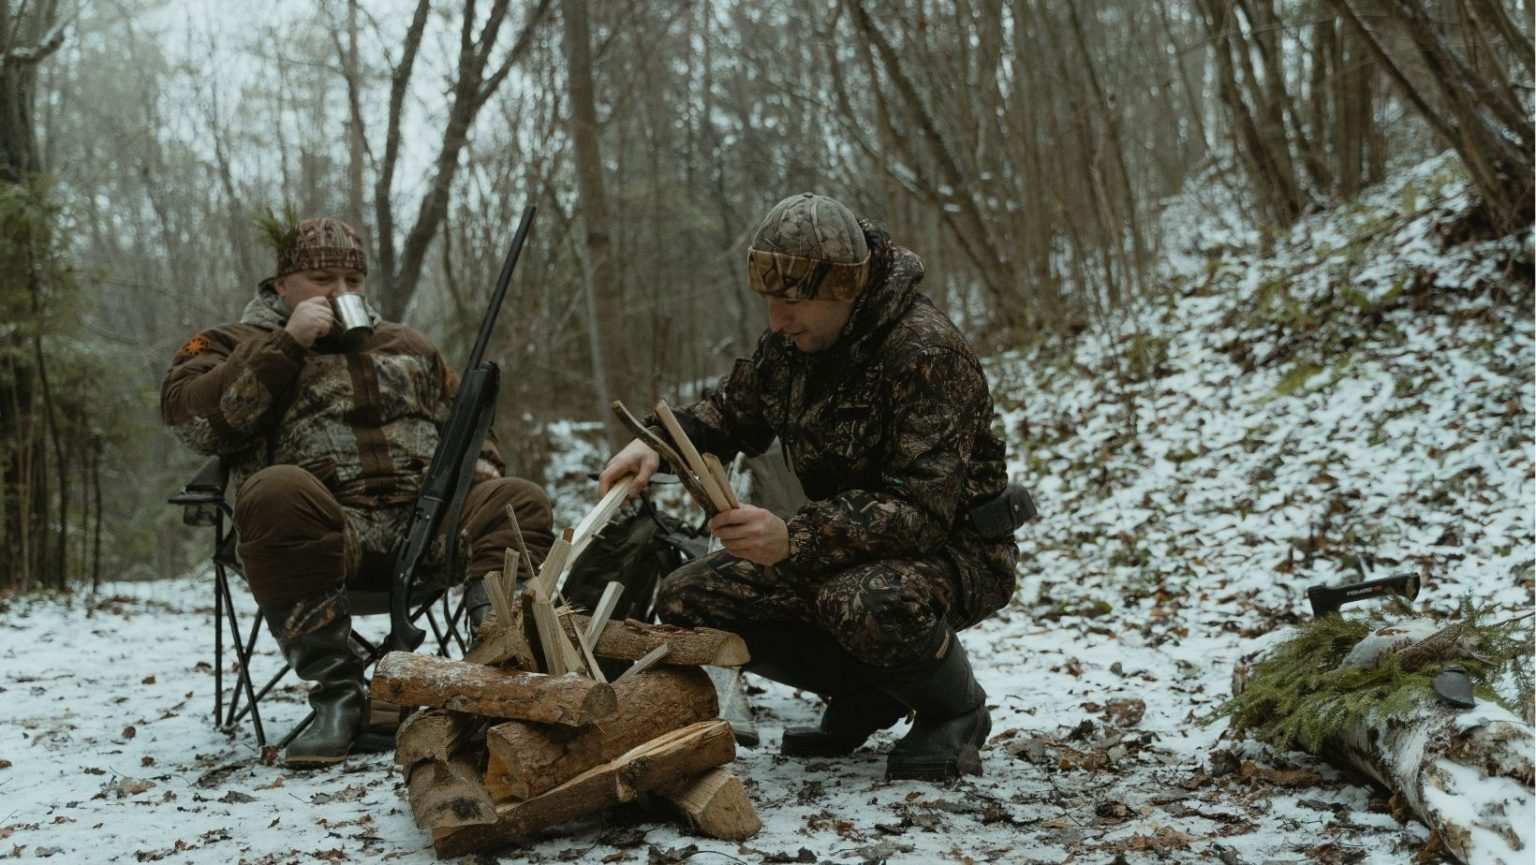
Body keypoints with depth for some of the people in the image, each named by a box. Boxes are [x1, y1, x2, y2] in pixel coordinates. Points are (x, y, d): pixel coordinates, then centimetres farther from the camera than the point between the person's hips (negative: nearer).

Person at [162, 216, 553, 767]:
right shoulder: (235, 346, 17)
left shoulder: (406, 345, 29)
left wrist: (479, 461, 11)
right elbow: (190, 416, -3)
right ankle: (337, 696, -29)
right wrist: (286, 345, -7)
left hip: (427, 521, 4)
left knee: (516, 503, -18)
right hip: (322, 528, -4)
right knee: (277, 491, -36)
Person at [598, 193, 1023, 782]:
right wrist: (657, 441, -6)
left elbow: (922, 510, -32)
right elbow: (731, 411, 15)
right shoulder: (791, 341, -3)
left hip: (955, 549, -7)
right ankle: (865, 692, 8)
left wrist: (795, 538, -44)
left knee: (866, 601, -41)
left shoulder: (925, 352, -26)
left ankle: (956, 710, -6)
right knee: (686, 600, -6)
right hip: (845, 546, 8)